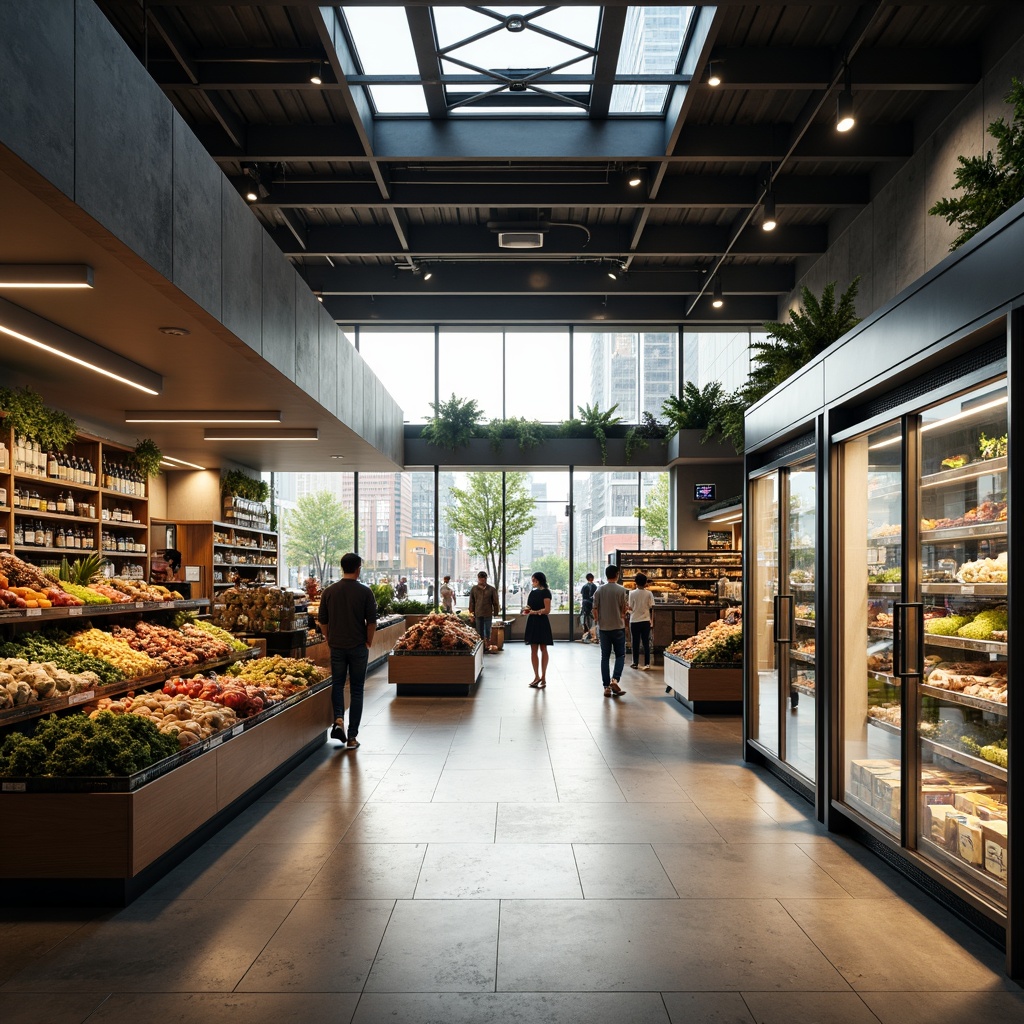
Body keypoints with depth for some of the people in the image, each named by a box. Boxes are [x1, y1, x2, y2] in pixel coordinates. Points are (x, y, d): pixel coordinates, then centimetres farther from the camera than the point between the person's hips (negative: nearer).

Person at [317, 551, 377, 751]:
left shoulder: (329, 592, -1)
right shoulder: (365, 592, -8)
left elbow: (323, 621, 4)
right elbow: (372, 622, -8)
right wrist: (368, 643, 7)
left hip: (336, 646, 2)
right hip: (358, 647, -2)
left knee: (337, 684, 18)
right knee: (356, 690, 6)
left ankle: (338, 719, -6)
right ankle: (352, 737, 7)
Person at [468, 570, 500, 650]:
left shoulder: (491, 589, 0)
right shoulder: (474, 589, 4)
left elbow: (495, 603, 4)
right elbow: (471, 602, 8)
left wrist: (496, 613, 1)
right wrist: (471, 613, 5)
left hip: (488, 614, -1)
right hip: (478, 614, 1)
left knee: (487, 631, 6)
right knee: (479, 631, 6)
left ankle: (487, 646, 15)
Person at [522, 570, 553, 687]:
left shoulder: (545, 592, -8)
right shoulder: (532, 592, 14)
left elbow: (547, 610, -14)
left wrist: (535, 612, -19)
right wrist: (527, 610, 1)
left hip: (542, 622, -7)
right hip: (532, 622, 7)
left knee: (543, 649, 1)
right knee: (533, 650, 5)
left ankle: (543, 677, 6)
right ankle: (537, 676, 10)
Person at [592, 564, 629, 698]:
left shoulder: (599, 590, -1)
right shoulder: (621, 590, -8)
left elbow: (595, 610, 2)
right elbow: (624, 610, -6)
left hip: (603, 628, 2)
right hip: (618, 627, -2)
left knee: (605, 657, 8)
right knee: (620, 655, 8)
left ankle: (607, 687, 7)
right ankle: (614, 679, -12)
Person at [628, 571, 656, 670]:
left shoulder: (632, 593, -9)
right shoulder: (649, 593, -5)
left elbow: (630, 608, -6)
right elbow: (652, 608, -3)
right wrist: (652, 620, 7)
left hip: (634, 621, -1)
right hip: (646, 621, 1)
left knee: (635, 643, 8)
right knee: (646, 643, 6)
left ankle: (635, 663, 14)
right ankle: (647, 664, 3)